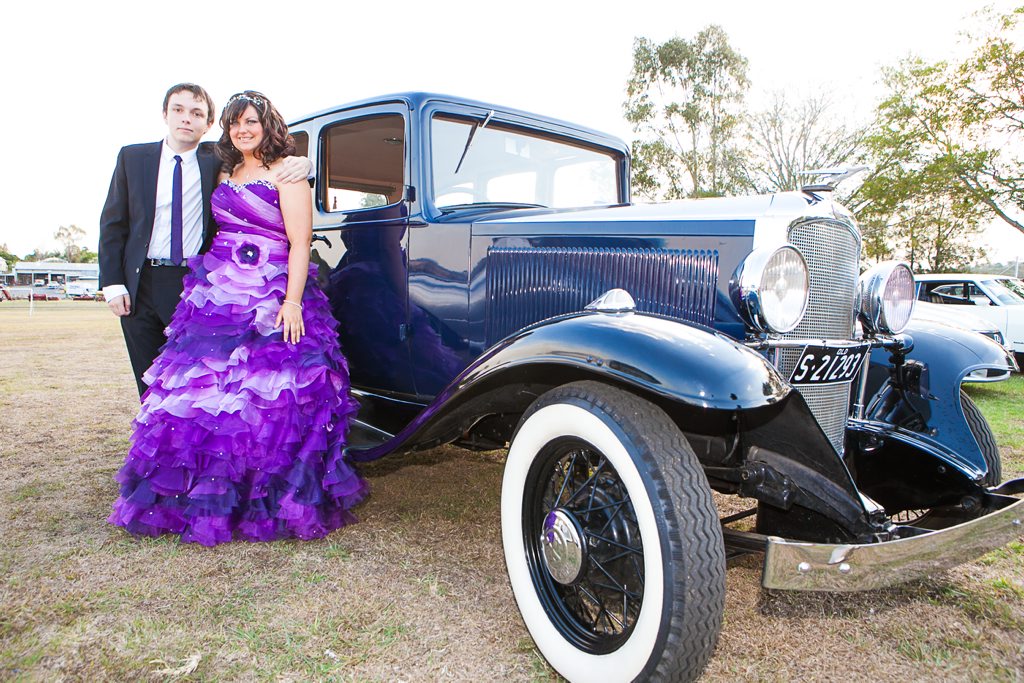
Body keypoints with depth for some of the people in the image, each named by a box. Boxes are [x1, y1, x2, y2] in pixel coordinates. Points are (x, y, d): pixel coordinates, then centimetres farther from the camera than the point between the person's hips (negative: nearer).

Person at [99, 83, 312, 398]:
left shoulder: (218, 159, 2)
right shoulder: (133, 157, 6)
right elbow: (112, 223, 7)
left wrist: (300, 163, -18)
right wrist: (113, 283, -2)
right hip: (141, 286, 2)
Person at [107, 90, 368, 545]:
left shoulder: (285, 173, -4)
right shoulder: (226, 174, 18)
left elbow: (300, 243, -12)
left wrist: (292, 301, -20)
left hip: (269, 298, -7)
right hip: (217, 294, 7)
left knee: (267, 399, -5)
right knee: (207, 391, 5)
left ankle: (270, 502, 9)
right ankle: (207, 499, 19)